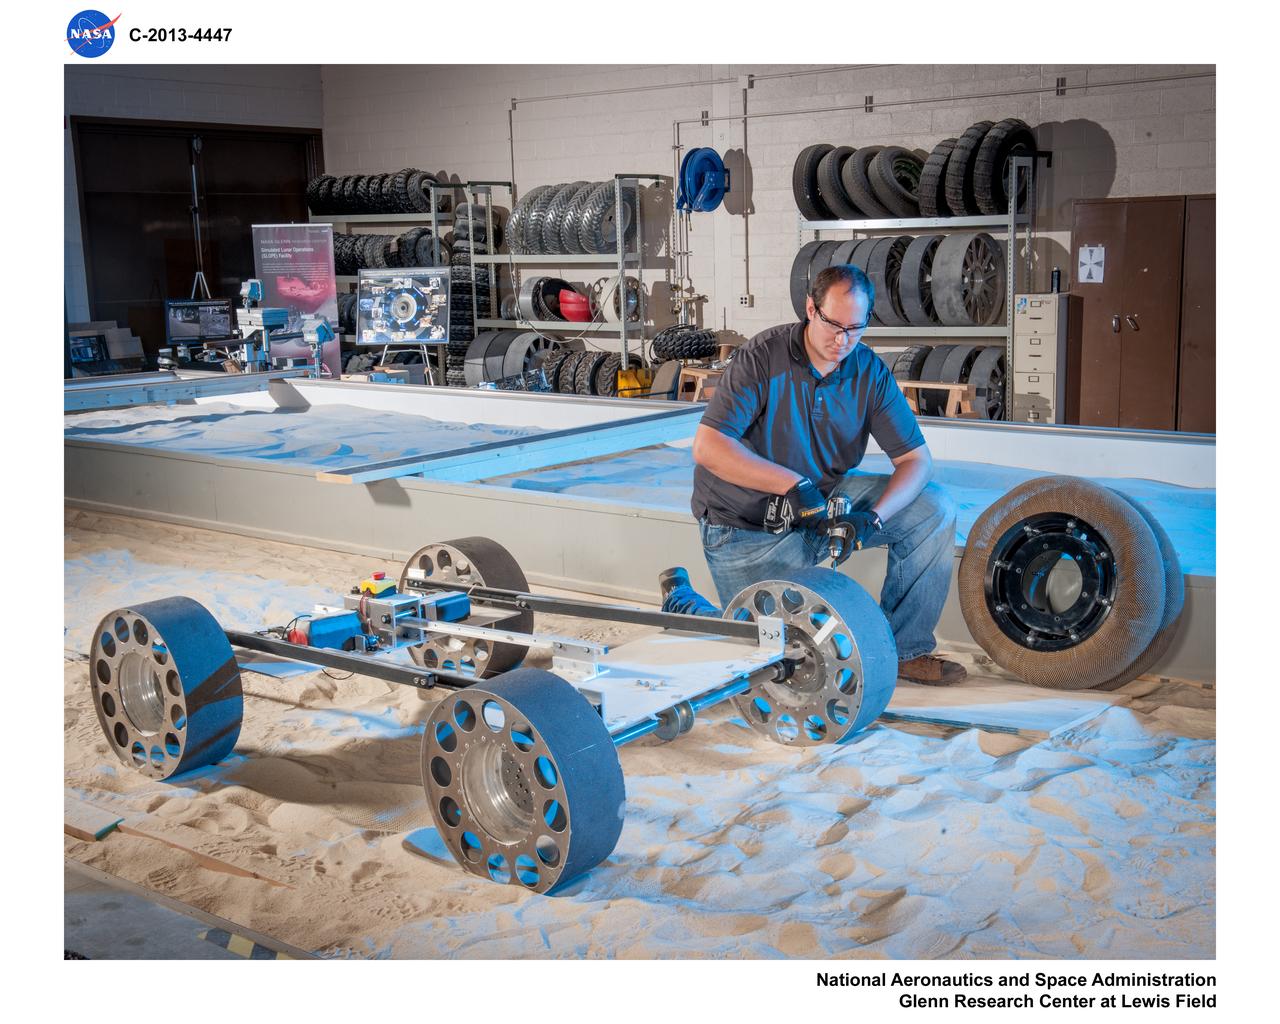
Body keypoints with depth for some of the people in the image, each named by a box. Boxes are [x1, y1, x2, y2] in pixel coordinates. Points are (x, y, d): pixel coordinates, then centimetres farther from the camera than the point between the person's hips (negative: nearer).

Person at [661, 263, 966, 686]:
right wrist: (793, 483, -34)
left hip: (827, 502, 5)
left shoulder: (871, 373, -6)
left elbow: (916, 460, -8)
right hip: (747, 527, -4)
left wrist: (875, 518, -27)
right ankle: (680, 599, 22)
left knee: (935, 508, -12)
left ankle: (905, 649, -1)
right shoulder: (763, 356, -18)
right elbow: (707, 446, -25)